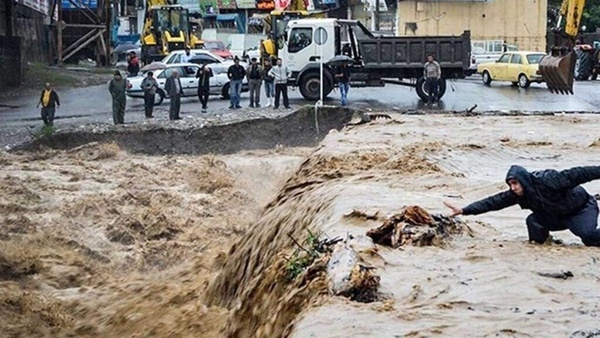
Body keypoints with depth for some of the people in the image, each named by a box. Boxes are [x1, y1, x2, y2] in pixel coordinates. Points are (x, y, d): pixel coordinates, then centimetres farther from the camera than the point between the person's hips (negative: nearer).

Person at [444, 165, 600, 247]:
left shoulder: (548, 180, -33)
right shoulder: (517, 194, -13)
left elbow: (575, 174, -33)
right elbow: (494, 202, -14)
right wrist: (464, 210, -20)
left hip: (583, 208, -5)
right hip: (557, 216, 5)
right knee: (533, 221, -18)